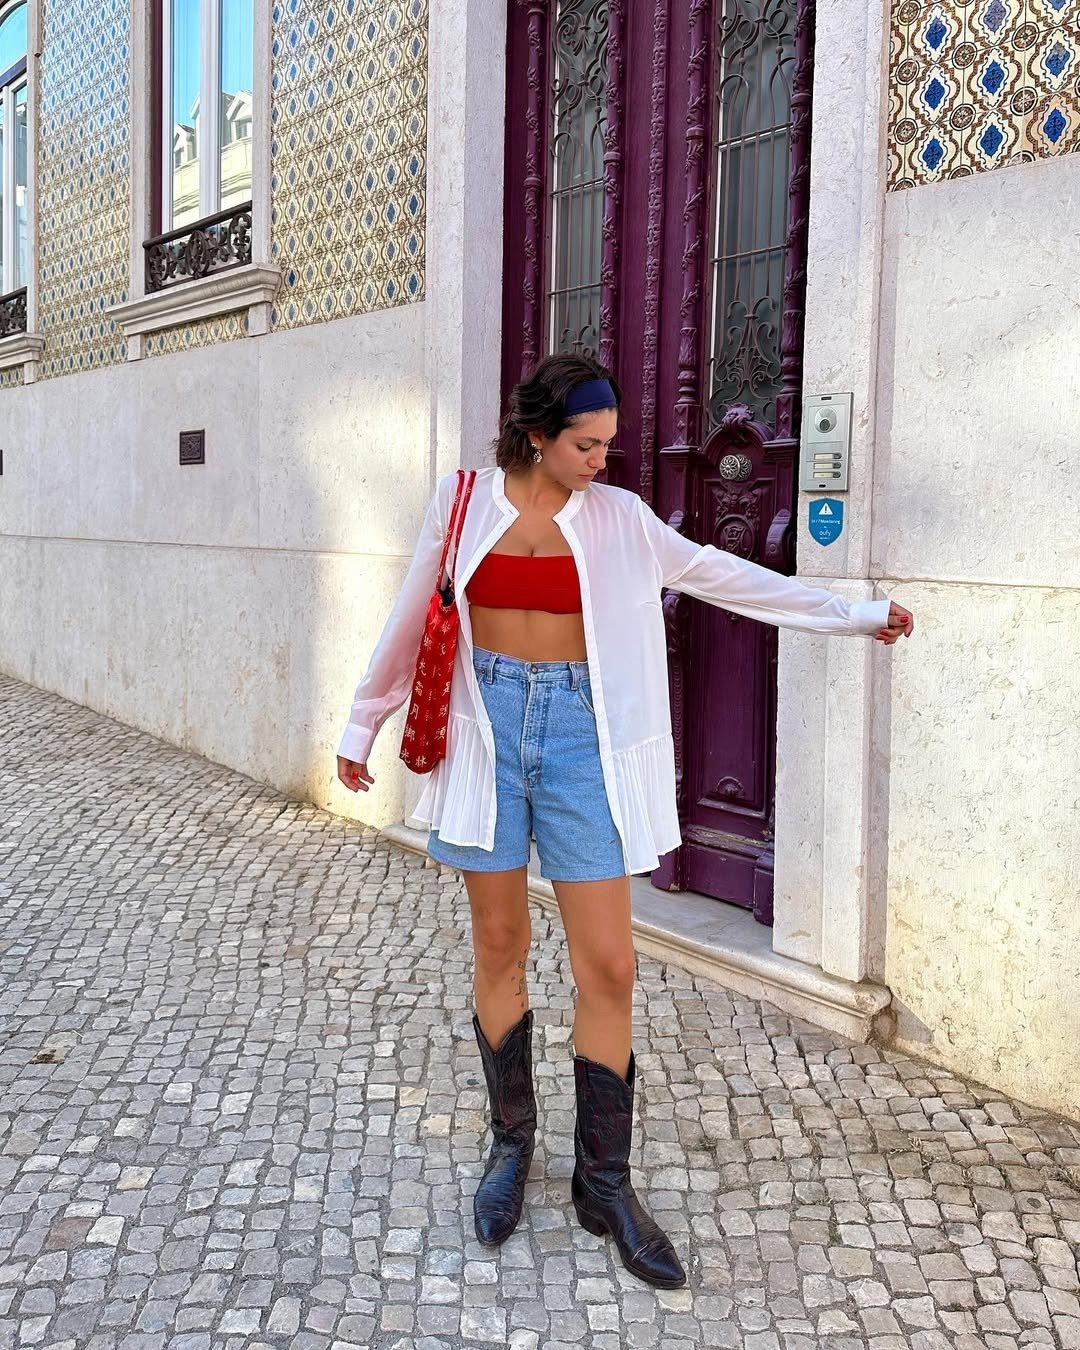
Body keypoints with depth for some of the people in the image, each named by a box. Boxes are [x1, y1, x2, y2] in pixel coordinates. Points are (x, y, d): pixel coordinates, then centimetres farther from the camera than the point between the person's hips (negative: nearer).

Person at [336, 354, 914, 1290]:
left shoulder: (617, 517, 4)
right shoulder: (463, 502, 2)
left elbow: (719, 574, 8)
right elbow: (411, 620, 10)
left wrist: (856, 613, 8)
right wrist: (363, 724, 15)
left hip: (577, 731, 1)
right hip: (486, 728, 0)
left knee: (609, 966, -2)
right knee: (500, 948, 8)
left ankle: (604, 1183, 13)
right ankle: (512, 1143, 28)